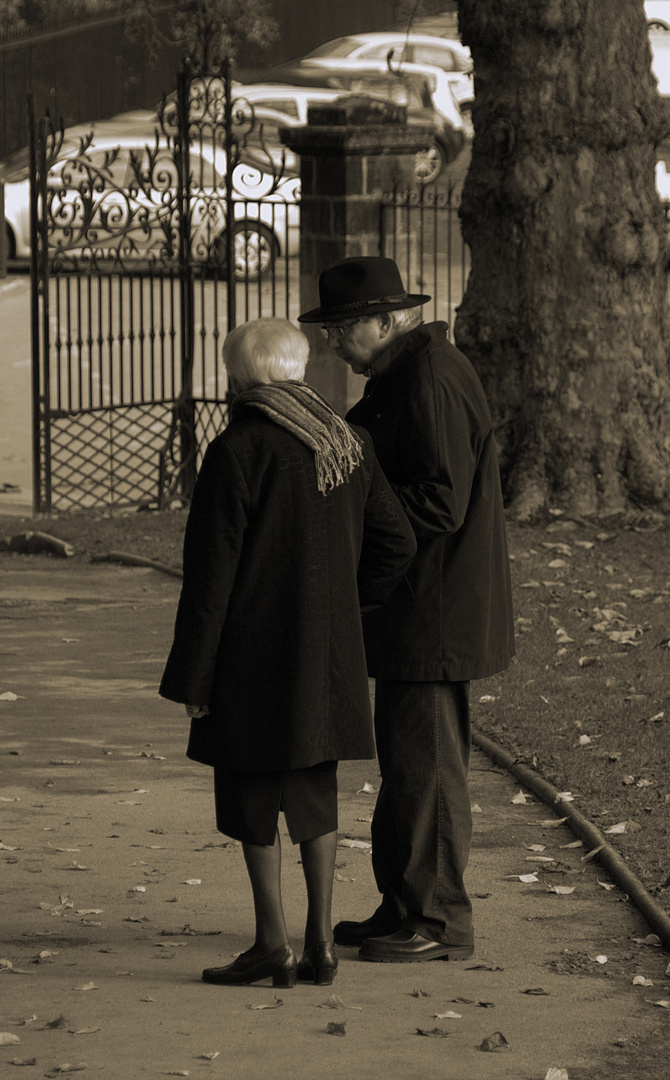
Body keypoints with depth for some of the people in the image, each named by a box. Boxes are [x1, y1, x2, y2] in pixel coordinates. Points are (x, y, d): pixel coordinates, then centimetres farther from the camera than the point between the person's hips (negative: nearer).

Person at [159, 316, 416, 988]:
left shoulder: (237, 452, -14)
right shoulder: (348, 444, 6)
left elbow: (210, 574, -13)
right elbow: (396, 543, 11)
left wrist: (191, 677, -9)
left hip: (254, 654, -6)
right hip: (329, 655, 6)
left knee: (251, 795, 3)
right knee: (315, 793, 12)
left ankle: (271, 943, 4)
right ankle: (320, 943, 11)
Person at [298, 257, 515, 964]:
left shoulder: (431, 382, -19)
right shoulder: (403, 376, 15)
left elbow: (438, 502, -24)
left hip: (435, 614, -11)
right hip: (416, 613, 11)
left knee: (424, 764, -5)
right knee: (407, 761, 15)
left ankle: (437, 923, 2)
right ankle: (405, 908, 23)